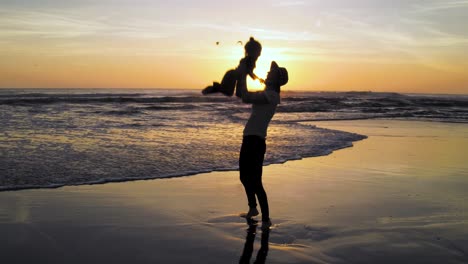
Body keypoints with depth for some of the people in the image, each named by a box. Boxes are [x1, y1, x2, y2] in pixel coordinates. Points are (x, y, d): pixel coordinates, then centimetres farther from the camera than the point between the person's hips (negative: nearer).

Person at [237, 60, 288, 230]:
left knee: (255, 182, -6)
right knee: (244, 177, 22)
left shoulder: (271, 95, -12)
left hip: (256, 141, -10)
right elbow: (242, 95, 23)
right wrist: (241, 76, 13)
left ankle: (266, 219, 4)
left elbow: (246, 98, -23)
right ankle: (252, 208, 42)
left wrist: (244, 77, -12)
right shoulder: (266, 94, 16)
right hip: (249, 140, 10)